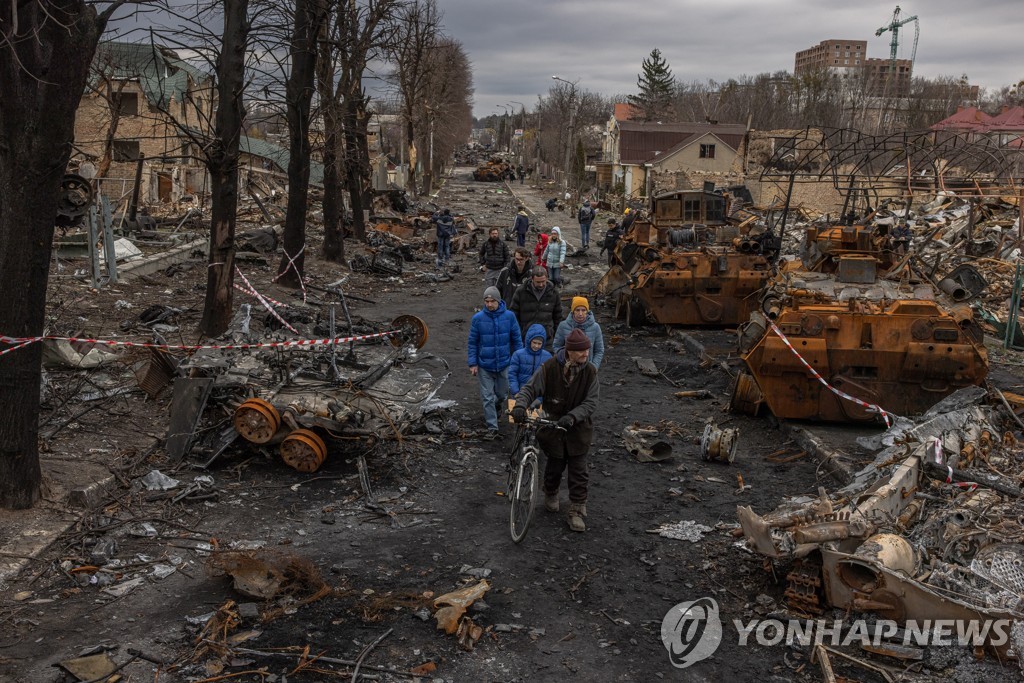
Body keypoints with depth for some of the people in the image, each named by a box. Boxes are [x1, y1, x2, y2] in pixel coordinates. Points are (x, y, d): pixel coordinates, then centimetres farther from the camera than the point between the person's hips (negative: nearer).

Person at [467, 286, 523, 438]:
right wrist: (472, 363, -6)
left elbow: (517, 339, 0)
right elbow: (472, 343, -3)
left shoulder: (509, 316, -9)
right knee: (487, 397, 3)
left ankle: (497, 406, 51)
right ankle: (492, 427, 13)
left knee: (502, 393, 18)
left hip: (504, 364, 1)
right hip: (484, 365, -1)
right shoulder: (478, 318, -11)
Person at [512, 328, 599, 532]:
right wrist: (520, 405, -30)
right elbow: (530, 388, -10)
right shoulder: (550, 367, -14)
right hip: (553, 426, 0)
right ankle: (551, 495, 45)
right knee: (555, 466, 15)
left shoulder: (590, 371, -11)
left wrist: (572, 416, -31)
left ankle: (577, 512, 17)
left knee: (578, 471, 3)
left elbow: (590, 403, -14)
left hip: (578, 429, 1)